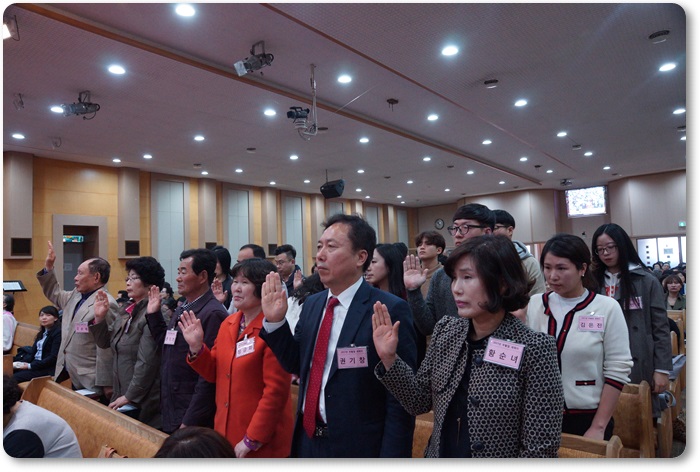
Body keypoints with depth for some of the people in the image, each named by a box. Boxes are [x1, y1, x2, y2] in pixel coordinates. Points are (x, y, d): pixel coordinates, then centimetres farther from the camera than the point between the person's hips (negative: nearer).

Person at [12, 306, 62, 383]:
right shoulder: (42, 333, 18)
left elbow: (53, 357, -15)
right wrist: (22, 363, -6)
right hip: (35, 363, 8)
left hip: (47, 369, -8)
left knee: (13, 378, -21)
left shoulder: (58, 333, -9)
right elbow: (33, 352, 13)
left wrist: (30, 366, -15)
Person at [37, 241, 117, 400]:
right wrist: (48, 267, 18)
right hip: (74, 379, 9)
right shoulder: (75, 296, 7)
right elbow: (55, 295, 30)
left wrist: (105, 385, -20)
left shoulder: (105, 304, -23)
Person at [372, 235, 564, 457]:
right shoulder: (446, 330, -7)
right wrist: (389, 358, -15)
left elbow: (541, 447, -18)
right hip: (439, 452, 4)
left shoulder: (534, 348, -22)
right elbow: (420, 402, -1)